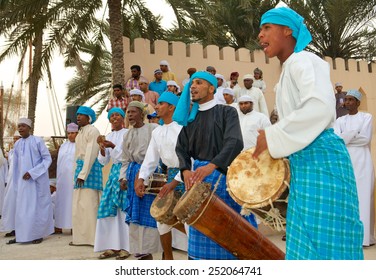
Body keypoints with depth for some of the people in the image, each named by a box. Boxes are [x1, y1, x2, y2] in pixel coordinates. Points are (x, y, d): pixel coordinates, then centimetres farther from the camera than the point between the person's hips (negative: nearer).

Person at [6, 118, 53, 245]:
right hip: (23, 181, 5)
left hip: (38, 180, -5)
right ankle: (22, 235, 12)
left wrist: (32, 173, -17)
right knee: (22, 208, 5)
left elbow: (48, 159, -10)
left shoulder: (38, 141, -7)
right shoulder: (17, 144, 8)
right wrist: (16, 181, 14)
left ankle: (38, 235, 11)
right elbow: (15, 164, 15)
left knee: (37, 206, 3)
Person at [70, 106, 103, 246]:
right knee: (78, 204, 10)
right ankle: (81, 237, 16)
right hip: (79, 167, 9)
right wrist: (77, 172, 14)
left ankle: (93, 237, 1)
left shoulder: (93, 131, -8)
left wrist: (83, 174, -20)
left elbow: (91, 154, -15)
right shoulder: (80, 132, 19)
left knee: (89, 203, -7)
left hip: (90, 168, -9)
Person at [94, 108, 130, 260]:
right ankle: (114, 246, 11)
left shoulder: (127, 133, -4)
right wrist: (102, 148, -6)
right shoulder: (108, 136, 14)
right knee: (110, 209, 3)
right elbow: (103, 161, 12)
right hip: (114, 172, 6)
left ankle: (125, 247, 1)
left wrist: (112, 146, -18)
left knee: (124, 209, -6)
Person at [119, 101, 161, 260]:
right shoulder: (128, 134, 15)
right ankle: (141, 252, 18)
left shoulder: (153, 129, -4)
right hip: (133, 175, 6)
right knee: (134, 213, 7)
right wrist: (122, 177, 4)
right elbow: (125, 160, 17)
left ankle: (147, 252, 9)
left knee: (148, 212, -2)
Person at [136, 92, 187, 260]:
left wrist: (174, 182, -22)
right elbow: (151, 158, 10)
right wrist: (142, 178, -3)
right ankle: (168, 257, 26)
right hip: (171, 175, 7)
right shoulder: (157, 132, 9)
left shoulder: (182, 128, -14)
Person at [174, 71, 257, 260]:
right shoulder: (190, 118, 15)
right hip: (198, 176, 4)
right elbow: (181, 148, 7)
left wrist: (211, 166, -29)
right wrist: (186, 170, -14)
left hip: (225, 175, -4)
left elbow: (235, 142, -15)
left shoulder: (227, 112, 1)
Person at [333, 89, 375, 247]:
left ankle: (363, 235, -3)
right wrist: (355, 133, -10)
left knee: (362, 196, -6)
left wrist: (346, 138, -6)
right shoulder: (340, 120, 14)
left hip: (361, 162, -2)